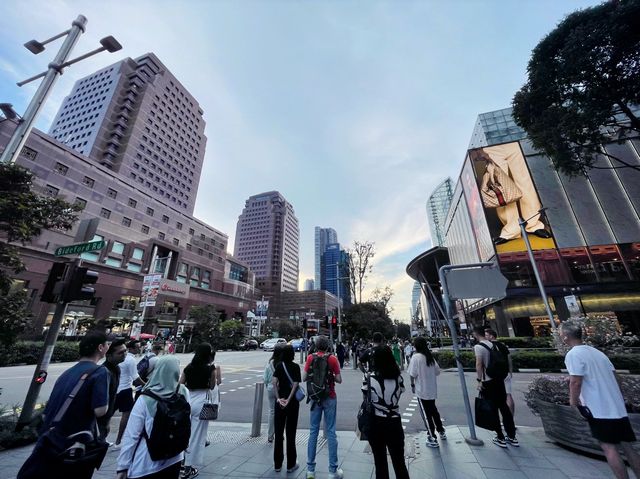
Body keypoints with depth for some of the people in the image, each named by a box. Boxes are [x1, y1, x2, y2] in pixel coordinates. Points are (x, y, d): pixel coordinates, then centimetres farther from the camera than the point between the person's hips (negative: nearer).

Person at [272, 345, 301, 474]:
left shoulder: (278, 365, -2)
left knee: (278, 432, 15)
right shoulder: (295, 367, -10)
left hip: (280, 401, 3)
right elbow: (295, 385, -16)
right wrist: (288, 400, -14)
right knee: (290, 433, 10)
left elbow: (274, 382, -9)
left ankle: (277, 464, 26)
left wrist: (278, 398, -9)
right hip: (292, 401, -3)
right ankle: (291, 465, 21)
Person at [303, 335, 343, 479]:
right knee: (331, 432, 8)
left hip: (315, 397, 2)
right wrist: (330, 376, 8)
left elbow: (304, 377, -4)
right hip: (329, 398, -2)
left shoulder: (310, 357, -6)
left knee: (313, 432, 13)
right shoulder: (332, 358, -11)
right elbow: (339, 380, -9)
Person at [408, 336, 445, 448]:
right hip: (432, 389, 6)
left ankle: (433, 439, 17)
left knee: (427, 414, 7)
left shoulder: (415, 357, -19)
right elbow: (437, 371, 5)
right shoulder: (430, 356, -1)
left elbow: (413, 374, -19)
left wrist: (412, 385, -4)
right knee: (433, 410, 25)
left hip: (422, 390, -6)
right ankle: (441, 432, 38)